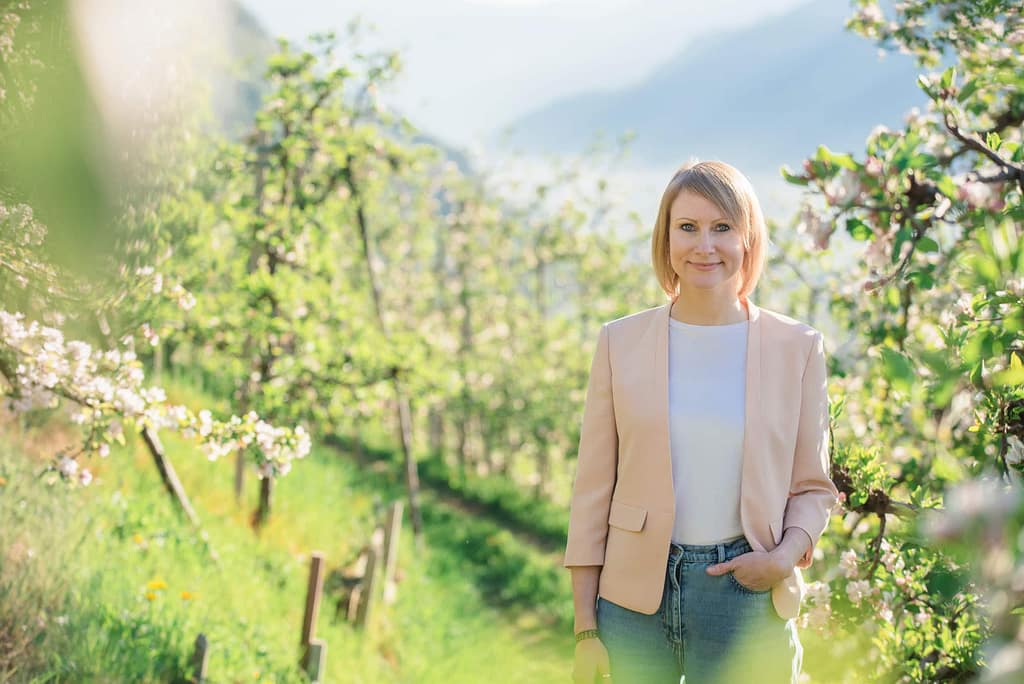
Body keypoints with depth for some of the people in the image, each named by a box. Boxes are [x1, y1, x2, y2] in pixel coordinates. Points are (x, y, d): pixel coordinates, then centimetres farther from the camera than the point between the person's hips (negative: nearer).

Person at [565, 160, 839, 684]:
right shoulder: (621, 342, 3)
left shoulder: (796, 347, 3)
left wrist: (787, 555, -12)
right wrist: (585, 629, -1)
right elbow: (592, 489, 3)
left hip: (747, 597, 0)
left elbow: (812, 486, 8)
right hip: (634, 596, 0)